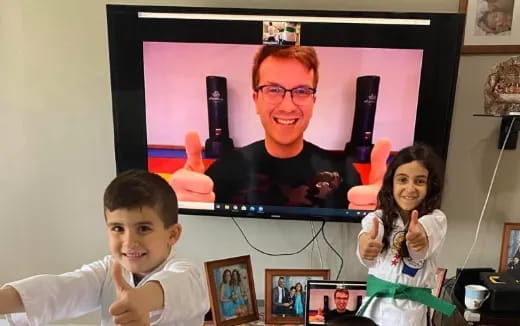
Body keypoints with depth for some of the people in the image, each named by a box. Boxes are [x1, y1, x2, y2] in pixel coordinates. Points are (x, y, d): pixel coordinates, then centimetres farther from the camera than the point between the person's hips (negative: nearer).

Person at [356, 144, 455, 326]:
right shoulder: (379, 217, -1)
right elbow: (370, 229, -27)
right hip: (373, 303, 2)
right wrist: (365, 242, -51)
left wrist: (419, 239, -56)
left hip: (408, 309, -2)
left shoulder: (436, 219, -6)